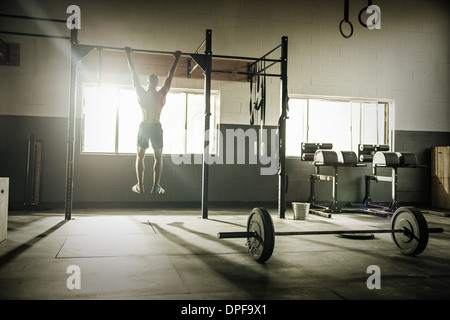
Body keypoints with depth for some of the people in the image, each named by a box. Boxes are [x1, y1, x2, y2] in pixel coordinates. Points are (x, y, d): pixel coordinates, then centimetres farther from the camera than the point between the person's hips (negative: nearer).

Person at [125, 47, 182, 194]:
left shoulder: (141, 93, -5)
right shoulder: (162, 94, -6)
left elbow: (133, 73, 3)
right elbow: (170, 76, 4)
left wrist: (128, 55, 13)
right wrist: (177, 59, 14)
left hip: (143, 127, 1)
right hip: (156, 127, 0)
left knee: (140, 157, 11)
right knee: (158, 157, 9)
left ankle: (140, 186, 7)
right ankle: (156, 187, 5)